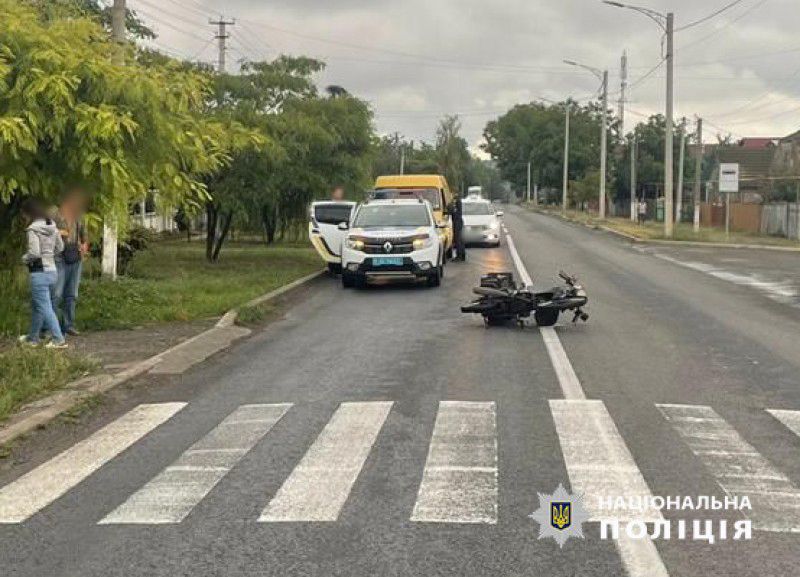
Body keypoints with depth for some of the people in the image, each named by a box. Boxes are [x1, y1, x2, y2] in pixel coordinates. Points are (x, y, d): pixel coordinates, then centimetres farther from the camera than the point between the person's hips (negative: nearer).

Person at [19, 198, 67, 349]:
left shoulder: (33, 229, -16)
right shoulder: (52, 226, 7)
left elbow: (34, 253, -22)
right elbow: (60, 247, 15)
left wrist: (25, 258, -3)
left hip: (40, 273, -8)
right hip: (52, 271, 8)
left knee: (45, 308, -3)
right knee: (36, 306, 20)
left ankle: (59, 340, -6)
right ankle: (33, 337, 30)